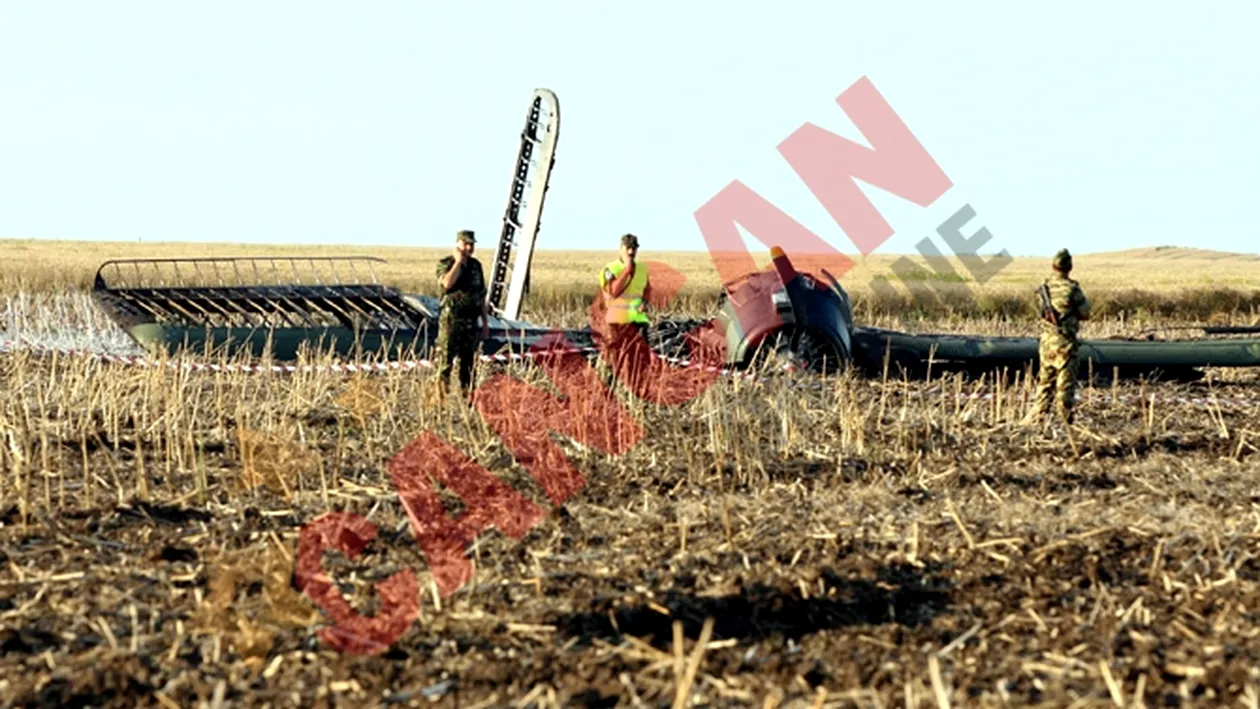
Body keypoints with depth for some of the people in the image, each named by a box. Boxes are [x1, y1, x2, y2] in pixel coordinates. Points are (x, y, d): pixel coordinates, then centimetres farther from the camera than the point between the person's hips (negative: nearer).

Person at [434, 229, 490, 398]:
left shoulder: (476, 266, 12)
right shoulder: (445, 264, -3)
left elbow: (482, 296, 16)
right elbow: (447, 283, -25)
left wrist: (485, 322, 13)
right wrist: (458, 261, -16)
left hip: (471, 321, 5)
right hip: (450, 319, -5)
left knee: (468, 362, 9)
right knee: (446, 361, -6)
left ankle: (466, 396, 14)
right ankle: (441, 396, -4)